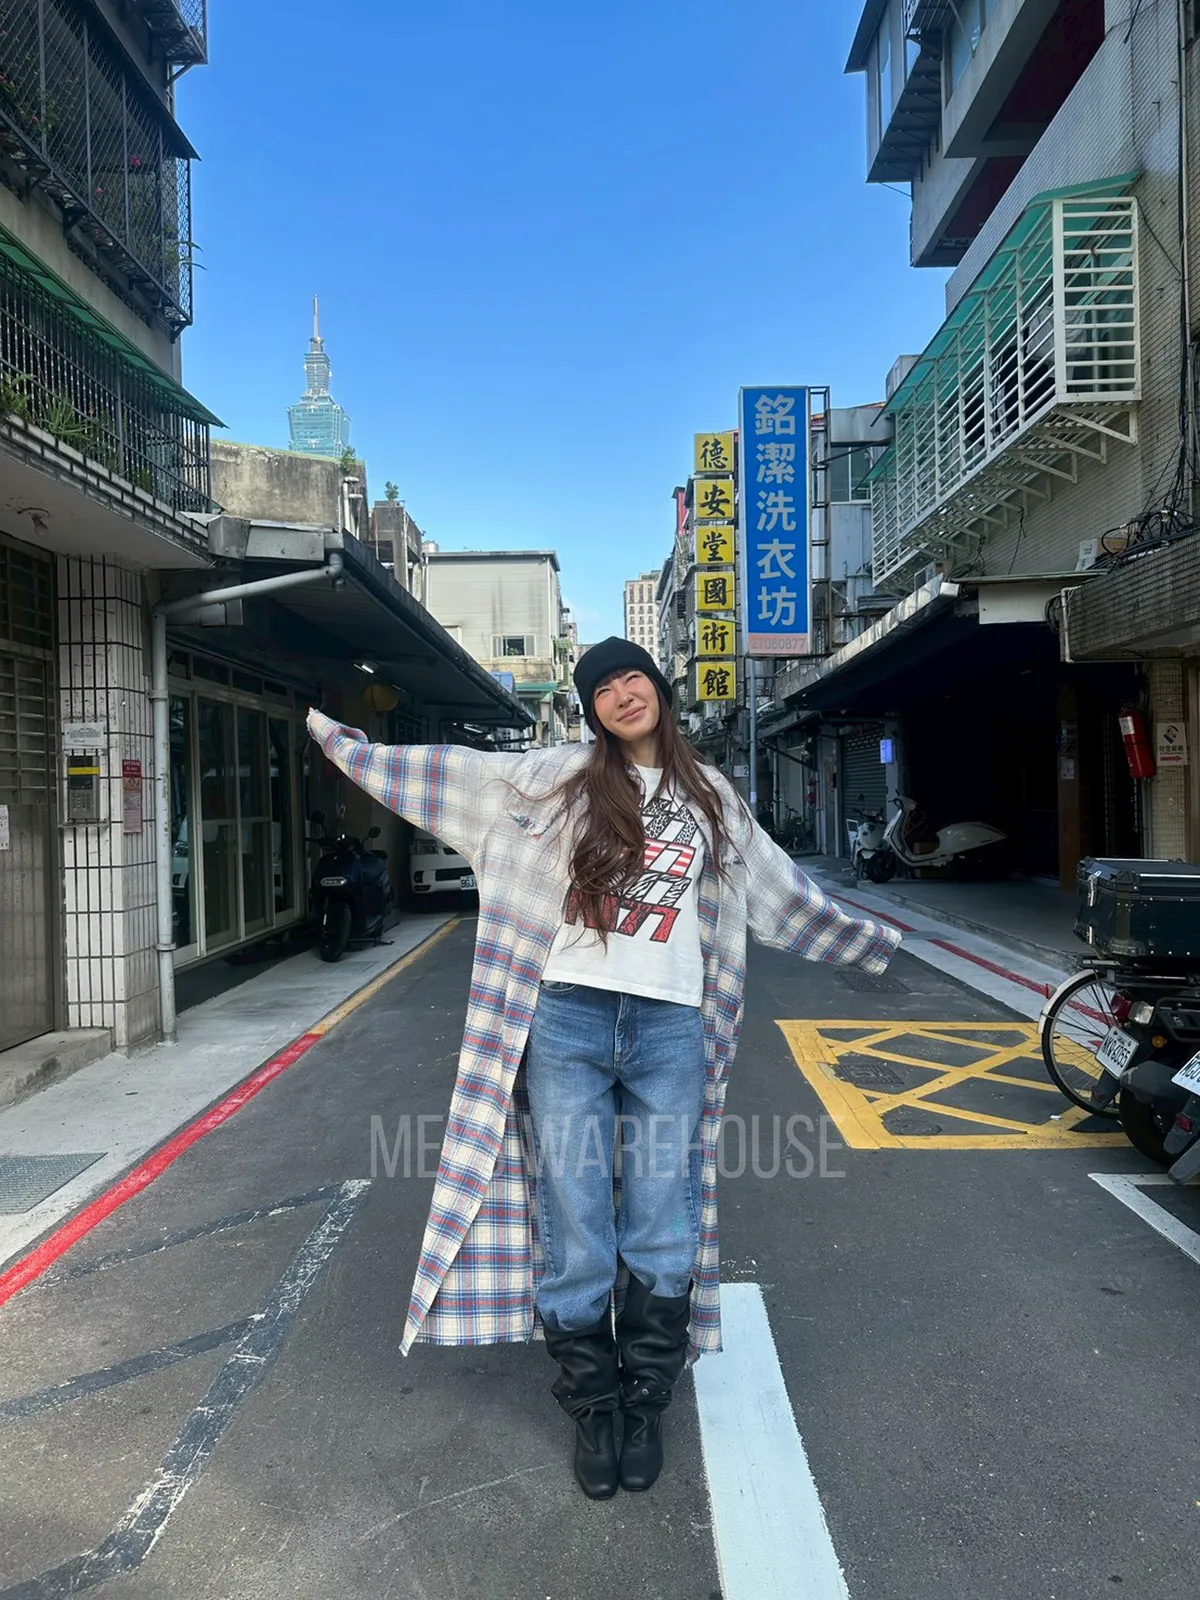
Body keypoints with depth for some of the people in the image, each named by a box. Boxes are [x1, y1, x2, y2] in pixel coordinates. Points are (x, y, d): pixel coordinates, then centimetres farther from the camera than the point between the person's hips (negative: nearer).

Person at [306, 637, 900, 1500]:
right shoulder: (566, 775, 7)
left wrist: (868, 939, 32)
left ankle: (646, 1406, 24)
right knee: (574, 1233, 2)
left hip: (670, 1030, 2)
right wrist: (350, 746, 12)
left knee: (661, 1240, 3)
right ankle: (592, 1407, 22)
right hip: (569, 1018, -1)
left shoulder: (712, 796, 14)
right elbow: (457, 771, 11)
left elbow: (778, 886, 24)